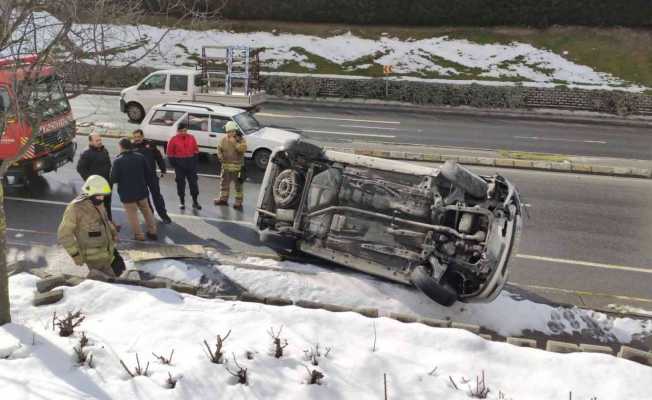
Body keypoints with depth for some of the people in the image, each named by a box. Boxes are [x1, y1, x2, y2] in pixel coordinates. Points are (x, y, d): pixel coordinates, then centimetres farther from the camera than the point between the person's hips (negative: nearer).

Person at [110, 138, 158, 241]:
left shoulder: (118, 161, -17)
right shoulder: (140, 157, -2)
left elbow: (114, 179, -16)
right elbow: (148, 174, 4)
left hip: (127, 193, -5)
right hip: (141, 190, 5)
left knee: (132, 214, 8)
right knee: (146, 211, 19)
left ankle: (139, 235, 12)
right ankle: (152, 231, 26)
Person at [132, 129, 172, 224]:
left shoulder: (149, 144, 1)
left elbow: (158, 157, 5)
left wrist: (163, 169, 4)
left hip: (152, 174, -1)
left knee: (157, 195, 3)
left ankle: (163, 214, 11)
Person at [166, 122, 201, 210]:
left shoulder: (191, 138, 1)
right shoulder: (173, 139, -6)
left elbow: (196, 150, 9)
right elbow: (170, 154, -3)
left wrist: (194, 162, 2)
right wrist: (174, 165, -5)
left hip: (191, 164, 2)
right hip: (179, 165, -2)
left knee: (193, 182, 4)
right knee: (180, 183, 5)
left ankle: (195, 201, 13)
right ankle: (182, 202, 16)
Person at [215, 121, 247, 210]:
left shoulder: (241, 139, -8)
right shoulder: (223, 139, 4)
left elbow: (243, 149, -23)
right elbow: (219, 148, 13)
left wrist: (235, 143, -26)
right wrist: (220, 156, -4)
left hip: (237, 167, -5)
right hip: (226, 166, 5)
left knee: (238, 185, 1)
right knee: (224, 183, 17)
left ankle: (238, 202, 8)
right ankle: (223, 199, 34)